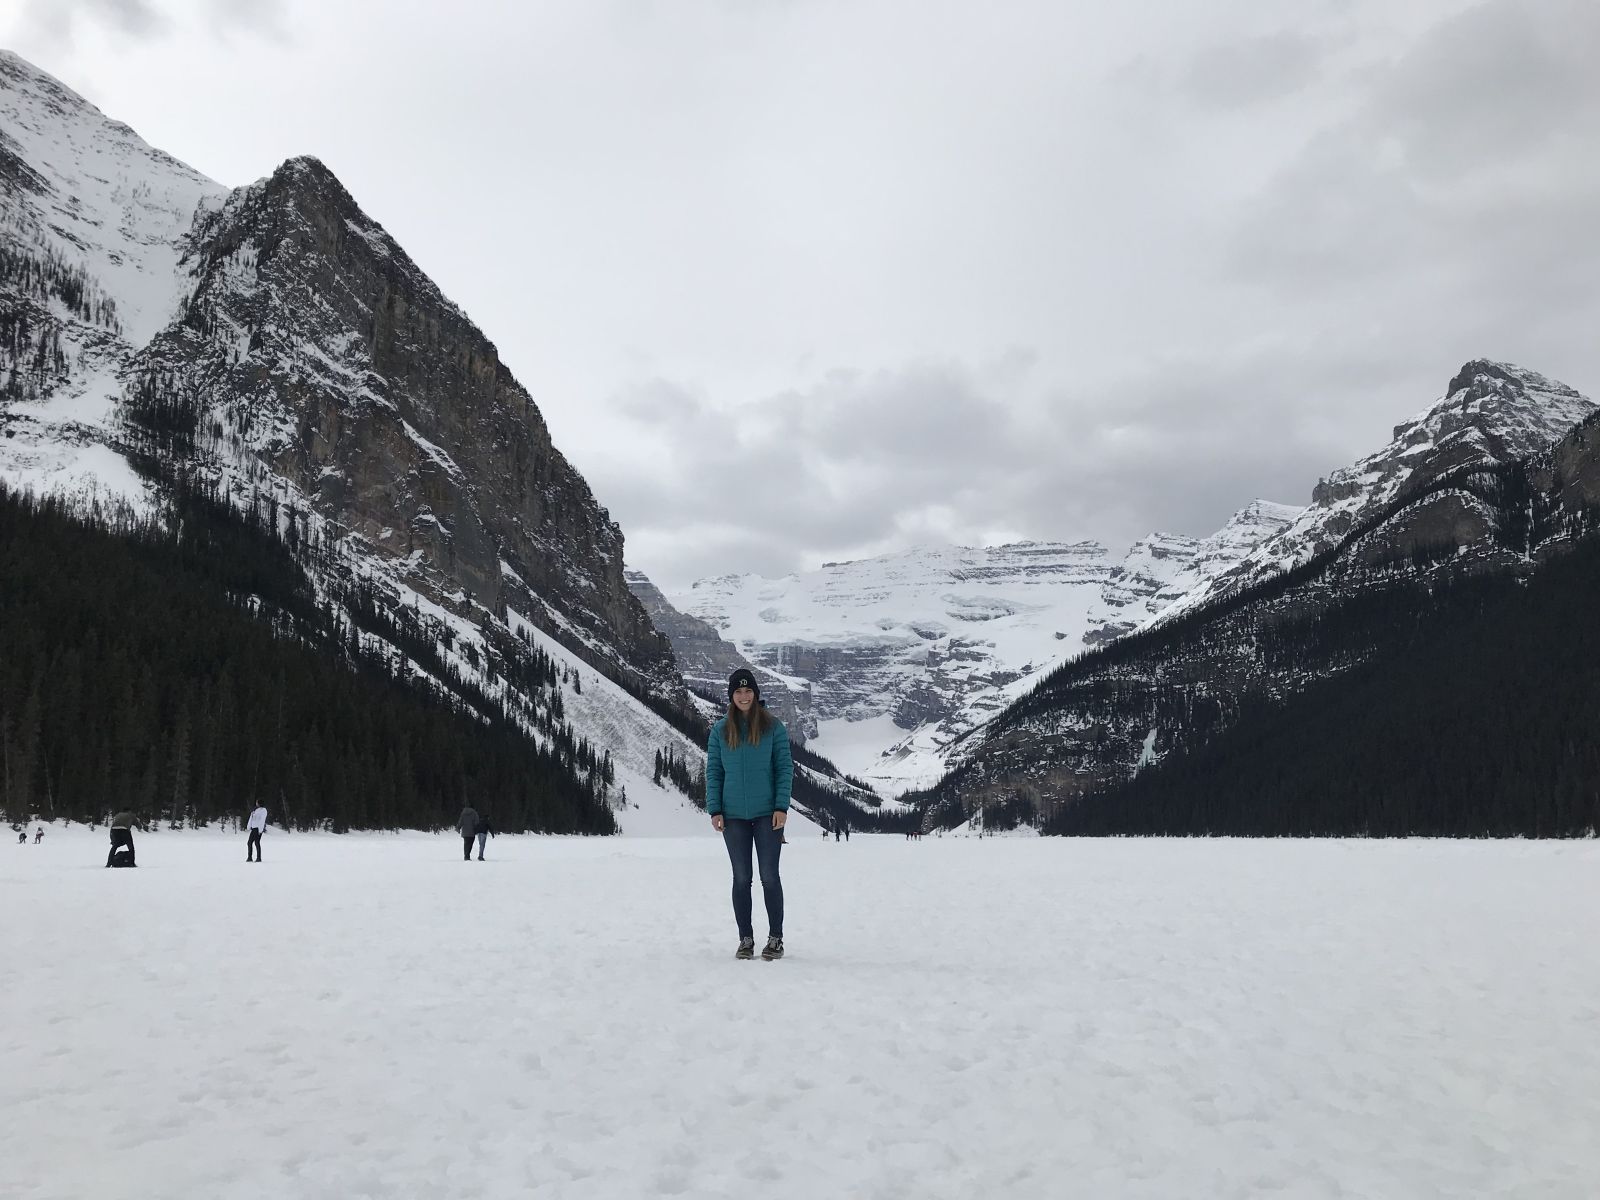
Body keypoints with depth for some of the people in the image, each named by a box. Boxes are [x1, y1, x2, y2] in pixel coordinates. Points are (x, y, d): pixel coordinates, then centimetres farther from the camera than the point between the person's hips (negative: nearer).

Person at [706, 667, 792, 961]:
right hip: (734, 816, 2)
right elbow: (713, 771, 6)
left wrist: (781, 806, -9)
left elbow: (785, 767, -1)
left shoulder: (773, 727, -1)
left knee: (770, 877, 1)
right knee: (741, 878, 7)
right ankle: (745, 939, 16)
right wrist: (714, 810, -1)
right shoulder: (720, 730, 5)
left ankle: (776, 939, 12)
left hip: (767, 814, -2)